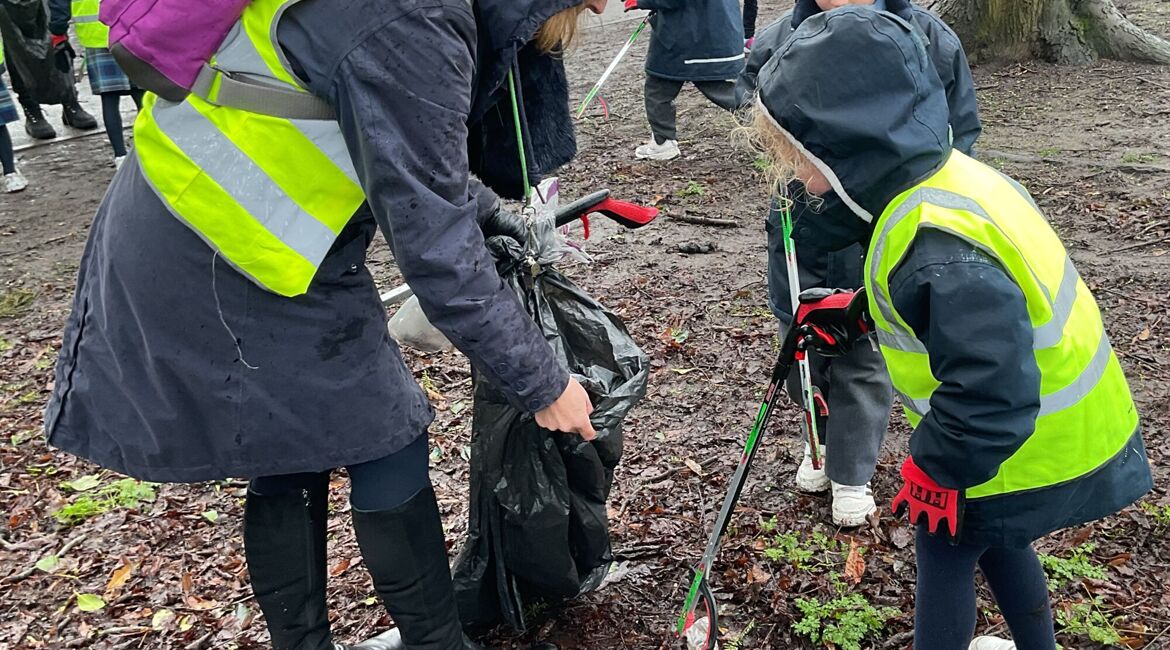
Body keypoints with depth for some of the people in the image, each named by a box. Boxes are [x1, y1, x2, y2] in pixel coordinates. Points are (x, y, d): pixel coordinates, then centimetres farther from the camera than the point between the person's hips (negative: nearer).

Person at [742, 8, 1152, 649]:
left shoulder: (938, 251, -37)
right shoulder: (940, 177, -6)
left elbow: (990, 397, -36)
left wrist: (934, 469, -21)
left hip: (1035, 453, -9)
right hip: (1052, 421, 9)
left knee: (945, 548, 12)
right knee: (989, 537, 29)